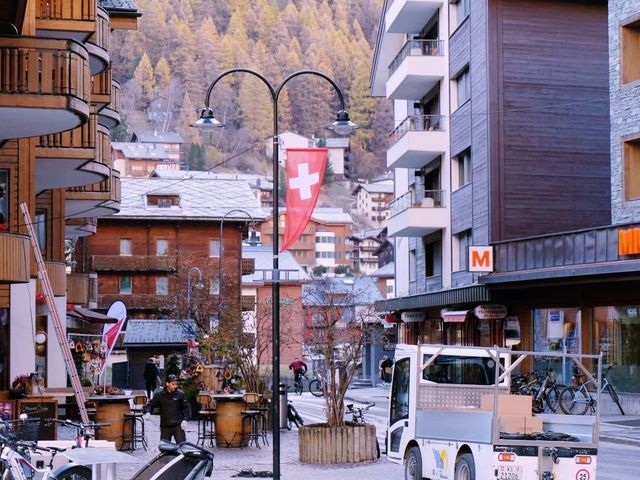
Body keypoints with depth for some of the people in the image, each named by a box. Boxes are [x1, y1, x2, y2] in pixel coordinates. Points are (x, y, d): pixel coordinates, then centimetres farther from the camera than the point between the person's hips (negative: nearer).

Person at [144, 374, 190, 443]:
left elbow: (186, 407, 6)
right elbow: (151, 404, 6)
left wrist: (184, 420, -4)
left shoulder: (180, 394, -1)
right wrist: (147, 412, -15)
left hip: (178, 425, -1)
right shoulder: (159, 394, -2)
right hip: (165, 426, 1)